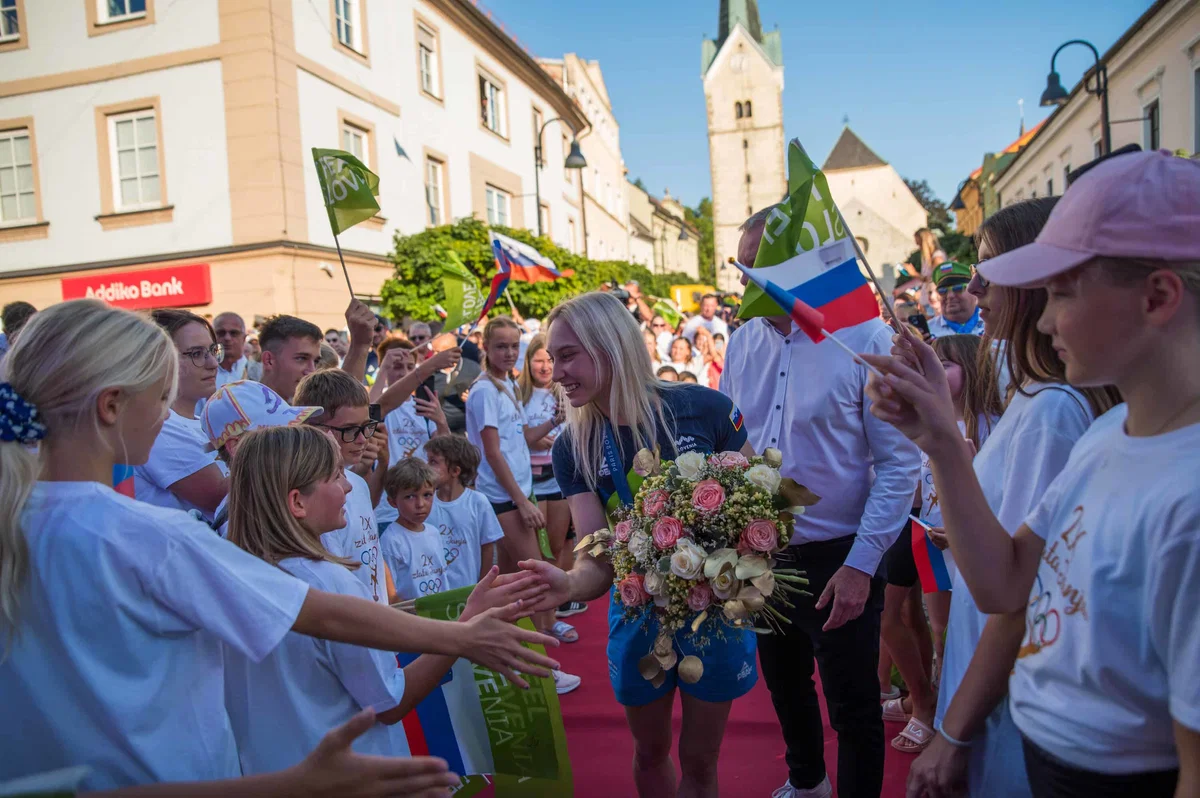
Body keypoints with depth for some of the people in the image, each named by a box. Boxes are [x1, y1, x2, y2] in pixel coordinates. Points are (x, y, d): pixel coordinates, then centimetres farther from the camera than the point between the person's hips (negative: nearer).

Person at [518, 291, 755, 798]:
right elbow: (598, 557, -18)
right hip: (638, 610, 2)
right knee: (650, 753, 22)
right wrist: (569, 584, -40)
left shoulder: (704, 409, -18)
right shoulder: (573, 447, -12)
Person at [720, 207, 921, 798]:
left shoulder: (866, 338, -15)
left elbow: (900, 461, -14)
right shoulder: (742, 343, 1)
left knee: (853, 706, 10)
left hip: (840, 559, -5)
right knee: (785, 684, 24)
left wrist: (862, 563, -18)